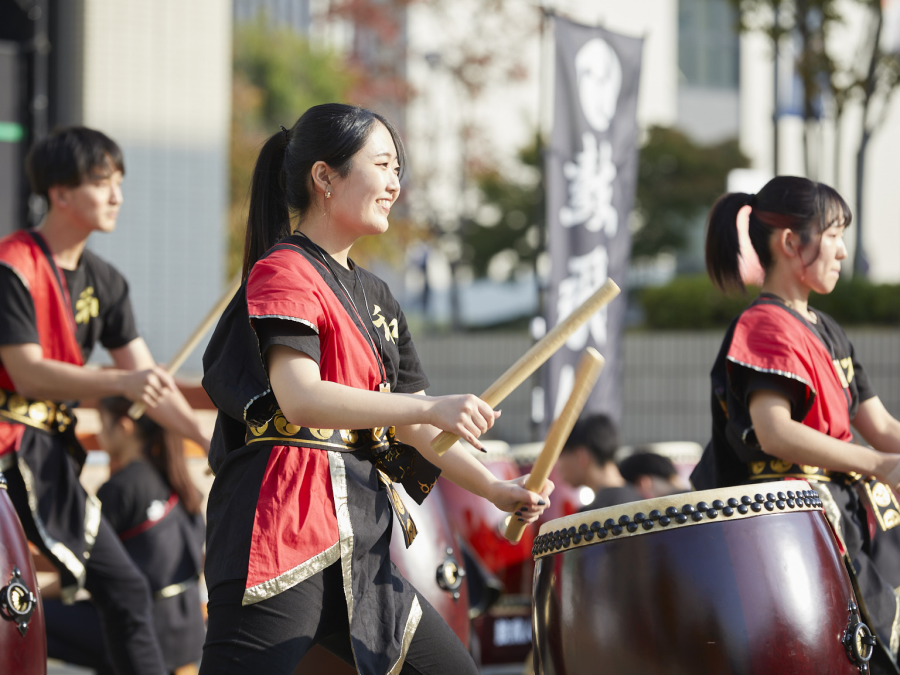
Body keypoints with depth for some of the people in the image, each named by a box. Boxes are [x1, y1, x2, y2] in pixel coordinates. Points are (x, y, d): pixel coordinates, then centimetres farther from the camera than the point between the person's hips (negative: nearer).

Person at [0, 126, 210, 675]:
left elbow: (149, 378, 9)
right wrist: (121, 382, -32)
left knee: (125, 588, 9)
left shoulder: (103, 281, 10)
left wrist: (210, 442, -2)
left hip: (52, 457, 9)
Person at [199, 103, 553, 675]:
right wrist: (429, 407, -31)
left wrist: (494, 489, 5)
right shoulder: (283, 272, -6)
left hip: (357, 548, 9)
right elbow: (299, 398, -22)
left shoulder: (374, 296, 20)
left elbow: (410, 424, 18)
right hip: (283, 533, -9)